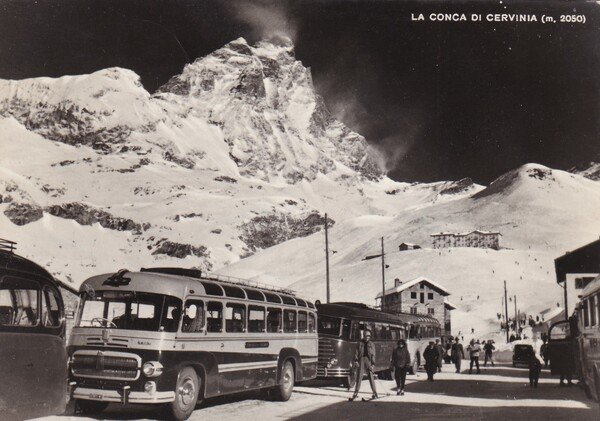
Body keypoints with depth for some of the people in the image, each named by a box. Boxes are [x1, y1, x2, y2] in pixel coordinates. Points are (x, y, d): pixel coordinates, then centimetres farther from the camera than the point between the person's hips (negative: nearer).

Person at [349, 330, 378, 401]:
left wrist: (373, 364, -5)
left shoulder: (371, 344, 11)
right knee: (359, 376, -2)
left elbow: (373, 355, 5)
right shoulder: (359, 344, 13)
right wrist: (356, 361, -5)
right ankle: (356, 393, 3)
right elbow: (356, 353, 8)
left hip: (369, 360, -1)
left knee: (371, 377, -3)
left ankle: (375, 393, 3)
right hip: (361, 360, 1)